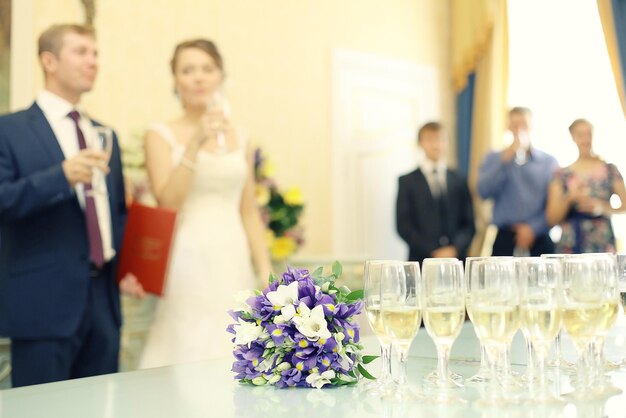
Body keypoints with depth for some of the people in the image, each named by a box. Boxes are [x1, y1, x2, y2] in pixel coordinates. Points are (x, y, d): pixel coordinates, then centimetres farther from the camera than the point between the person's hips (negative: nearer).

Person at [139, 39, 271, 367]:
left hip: (234, 266, 4)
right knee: (189, 355, -5)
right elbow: (167, 203, -12)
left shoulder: (238, 139, 13)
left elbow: (249, 212, 12)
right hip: (188, 264, -4)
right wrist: (195, 143, -18)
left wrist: (266, 272, 5)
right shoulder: (161, 136, 1)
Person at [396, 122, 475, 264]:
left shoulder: (459, 180, 13)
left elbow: (468, 223, 11)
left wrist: (455, 248, -7)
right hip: (422, 259, -2)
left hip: (455, 257, 2)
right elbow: (403, 226, -1)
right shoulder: (407, 182, 6)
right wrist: (433, 252, -9)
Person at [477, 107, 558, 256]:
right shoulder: (493, 159, 12)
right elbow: (484, 192, -4)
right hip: (505, 239, 0)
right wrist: (505, 159, -9)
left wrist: (534, 228, -10)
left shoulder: (549, 162, 9)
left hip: (538, 239, 0)